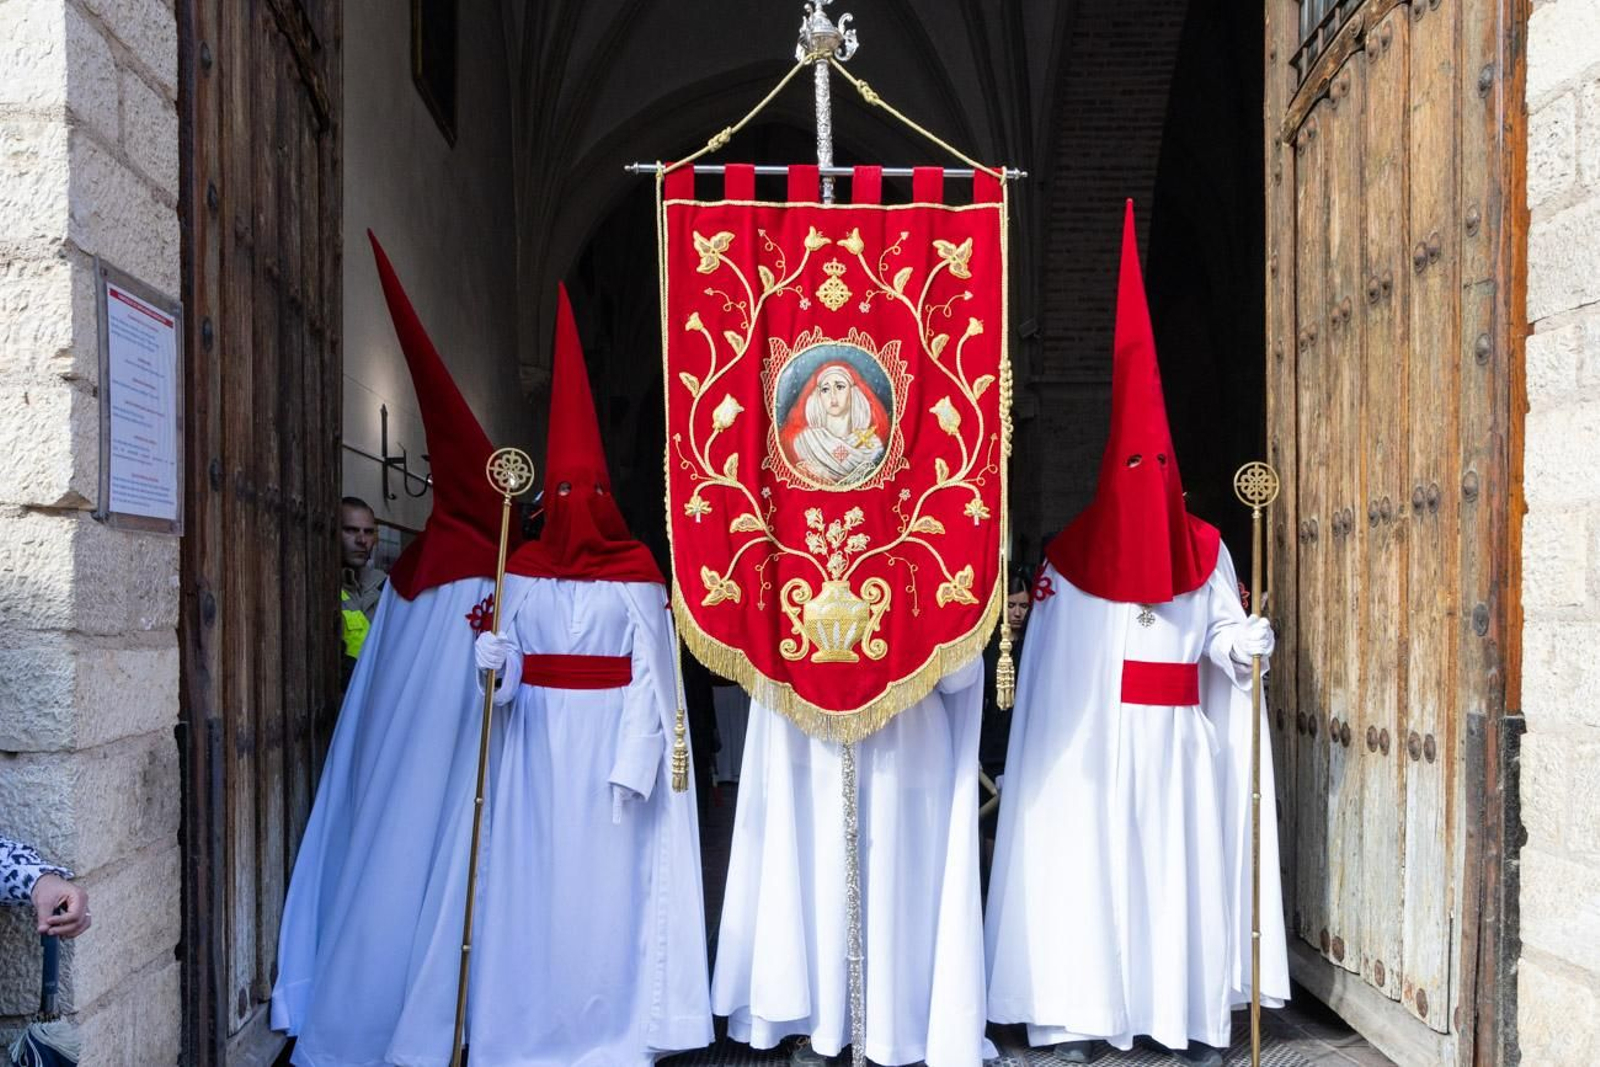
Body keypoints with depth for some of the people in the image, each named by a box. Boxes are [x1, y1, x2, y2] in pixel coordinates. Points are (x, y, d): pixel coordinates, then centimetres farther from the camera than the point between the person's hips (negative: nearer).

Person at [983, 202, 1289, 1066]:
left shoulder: (1205, 550, 7)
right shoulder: (1067, 554, 1)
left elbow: (1222, 630, 2)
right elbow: (1040, 650, 1)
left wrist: (1242, 644, -18)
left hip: (1177, 741, 2)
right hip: (1090, 738, -2)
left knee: (1185, 864, 3)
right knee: (1084, 865, -3)